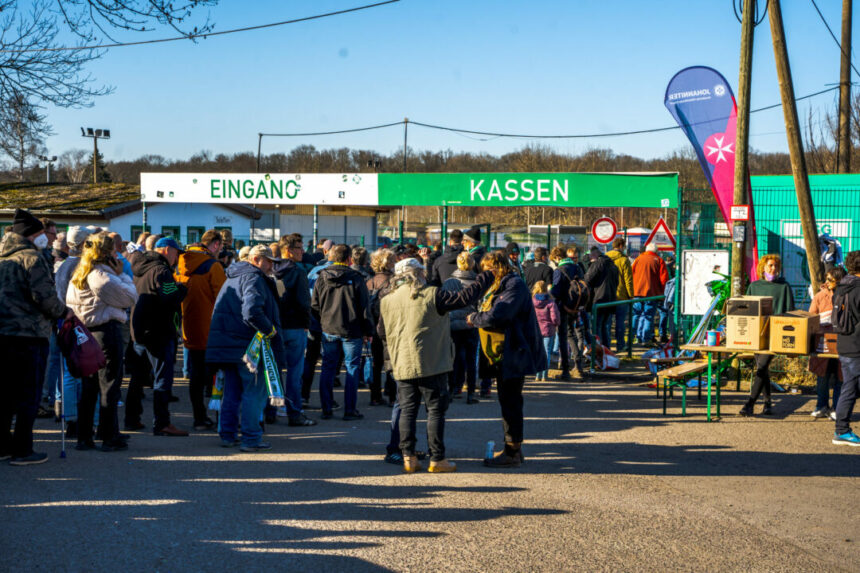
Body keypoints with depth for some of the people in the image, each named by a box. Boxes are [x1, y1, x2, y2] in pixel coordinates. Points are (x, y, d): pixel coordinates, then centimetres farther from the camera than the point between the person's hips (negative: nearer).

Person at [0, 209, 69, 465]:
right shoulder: (32, 257, -11)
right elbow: (44, 297, -17)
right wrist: (63, 312, 0)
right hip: (29, 333, -8)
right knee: (29, 394, 0)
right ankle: (22, 450, 3)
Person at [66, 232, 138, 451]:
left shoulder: (79, 275, 9)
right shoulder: (103, 276, -17)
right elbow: (130, 297, -11)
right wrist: (121, 275, -2)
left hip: (86, 332, 8)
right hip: (107, 332, -8)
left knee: (88, 386, 13)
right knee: (109, 386, -1)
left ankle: (84, 437, 15)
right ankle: (109, 438, 3)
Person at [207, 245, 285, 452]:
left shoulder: (233, 278, 19)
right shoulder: (253, 279, -13)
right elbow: (252, 312, -27)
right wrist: (270, 330, -15)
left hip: (226, 345, 9)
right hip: (248, 345, -9)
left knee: (232, 392, 16)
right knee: (255, 392, -3)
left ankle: (227, 435, 20)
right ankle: (251, 439, -3)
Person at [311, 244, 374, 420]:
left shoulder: (321, 278, 2)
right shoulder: (356, 279, -8)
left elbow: (314, 306, 7)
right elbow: (364, 308, -5)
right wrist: (367, 331, 3)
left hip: (328, 331, 3)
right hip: (351, 331, -3)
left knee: (328, 368, 11)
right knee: (352, 369, 4)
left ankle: (326, 409, 11)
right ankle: (350, 410, 3)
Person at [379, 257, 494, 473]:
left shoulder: (387, 302, 5)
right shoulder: (432, 295, -9)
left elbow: (382, 333, 17)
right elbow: (465, 298, -10)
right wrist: (487, 277, 2)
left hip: (402, 366, 4)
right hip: (431, 366, -4)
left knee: (408, 410, 10)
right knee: (436, 410, 3)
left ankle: (408, 457, 6)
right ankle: (437, 459, 4)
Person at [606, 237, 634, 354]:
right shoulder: (624, 260, -10)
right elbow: (628, 280, -10)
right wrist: (631, 295, -2)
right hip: (621, 296, -4)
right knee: (620, 321, 3)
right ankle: (620, 345, 8)